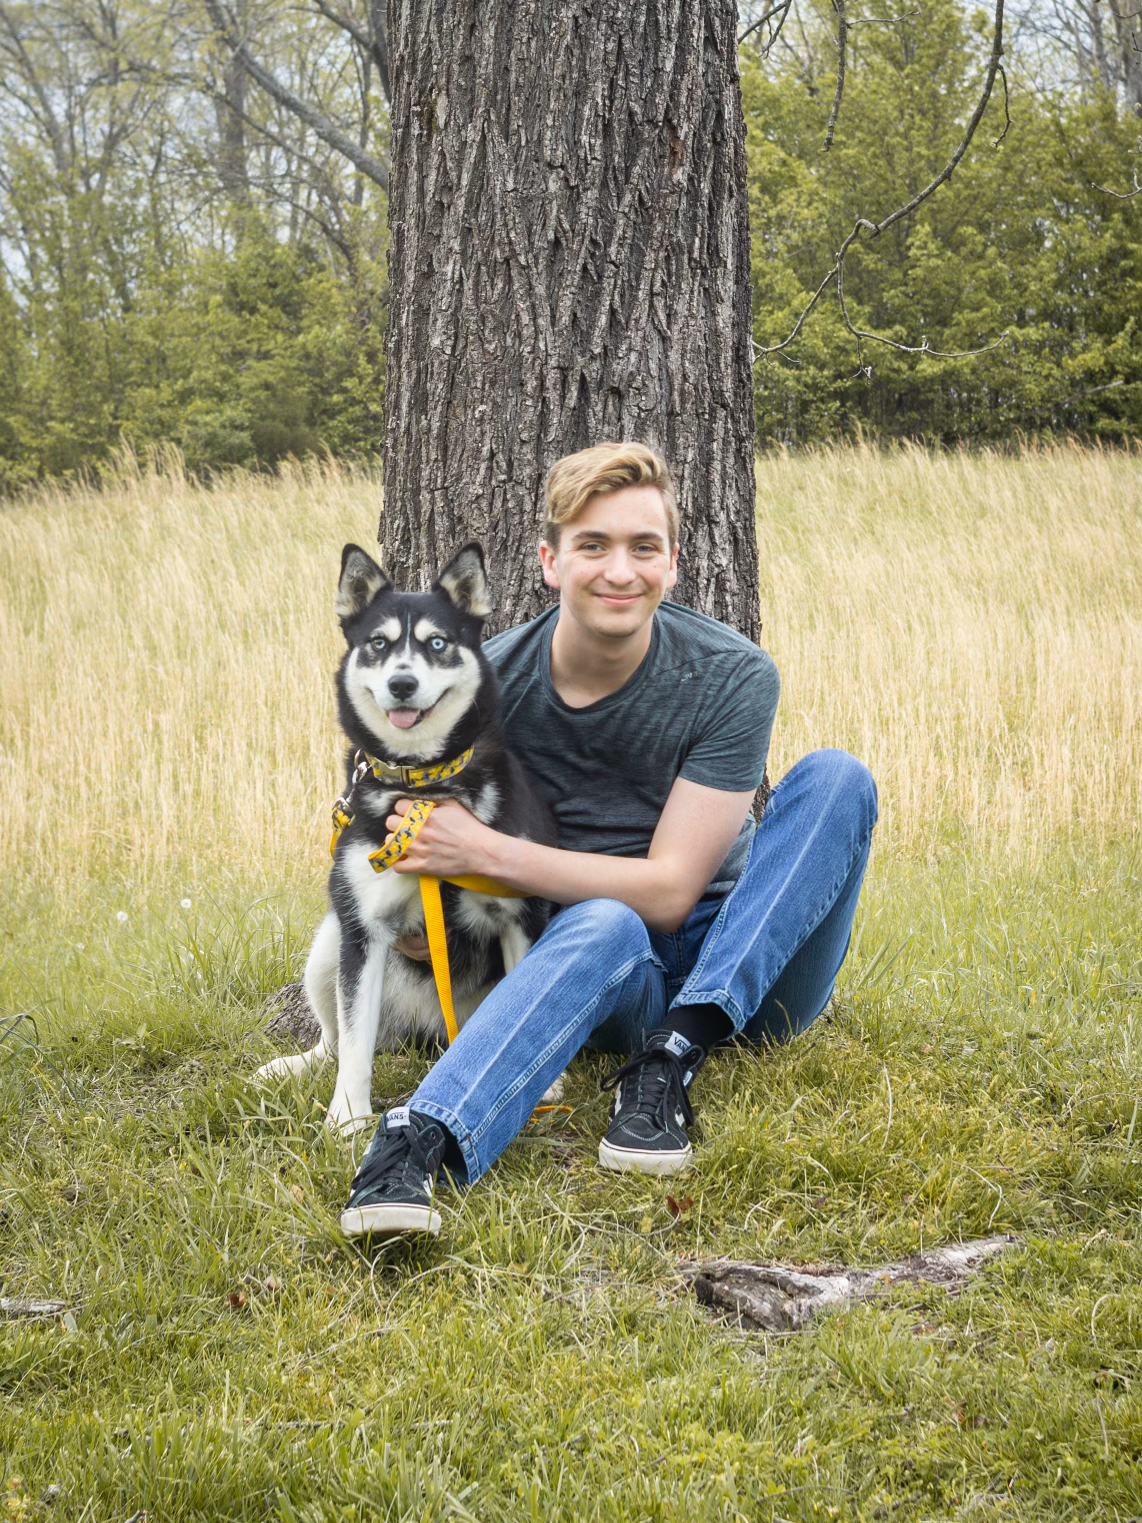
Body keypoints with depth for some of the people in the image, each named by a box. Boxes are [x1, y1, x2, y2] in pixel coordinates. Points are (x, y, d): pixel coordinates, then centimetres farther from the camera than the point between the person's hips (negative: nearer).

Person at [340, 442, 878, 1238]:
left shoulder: (732, 679, -13)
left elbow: (670, 890, -18)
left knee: (836, 779, -24)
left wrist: (485, 851, -25)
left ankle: (672, 1061, -31)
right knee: (604, 925, -37)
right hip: (608, 977, -1)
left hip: (747, 966, 1)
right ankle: (416, 1143, -58)